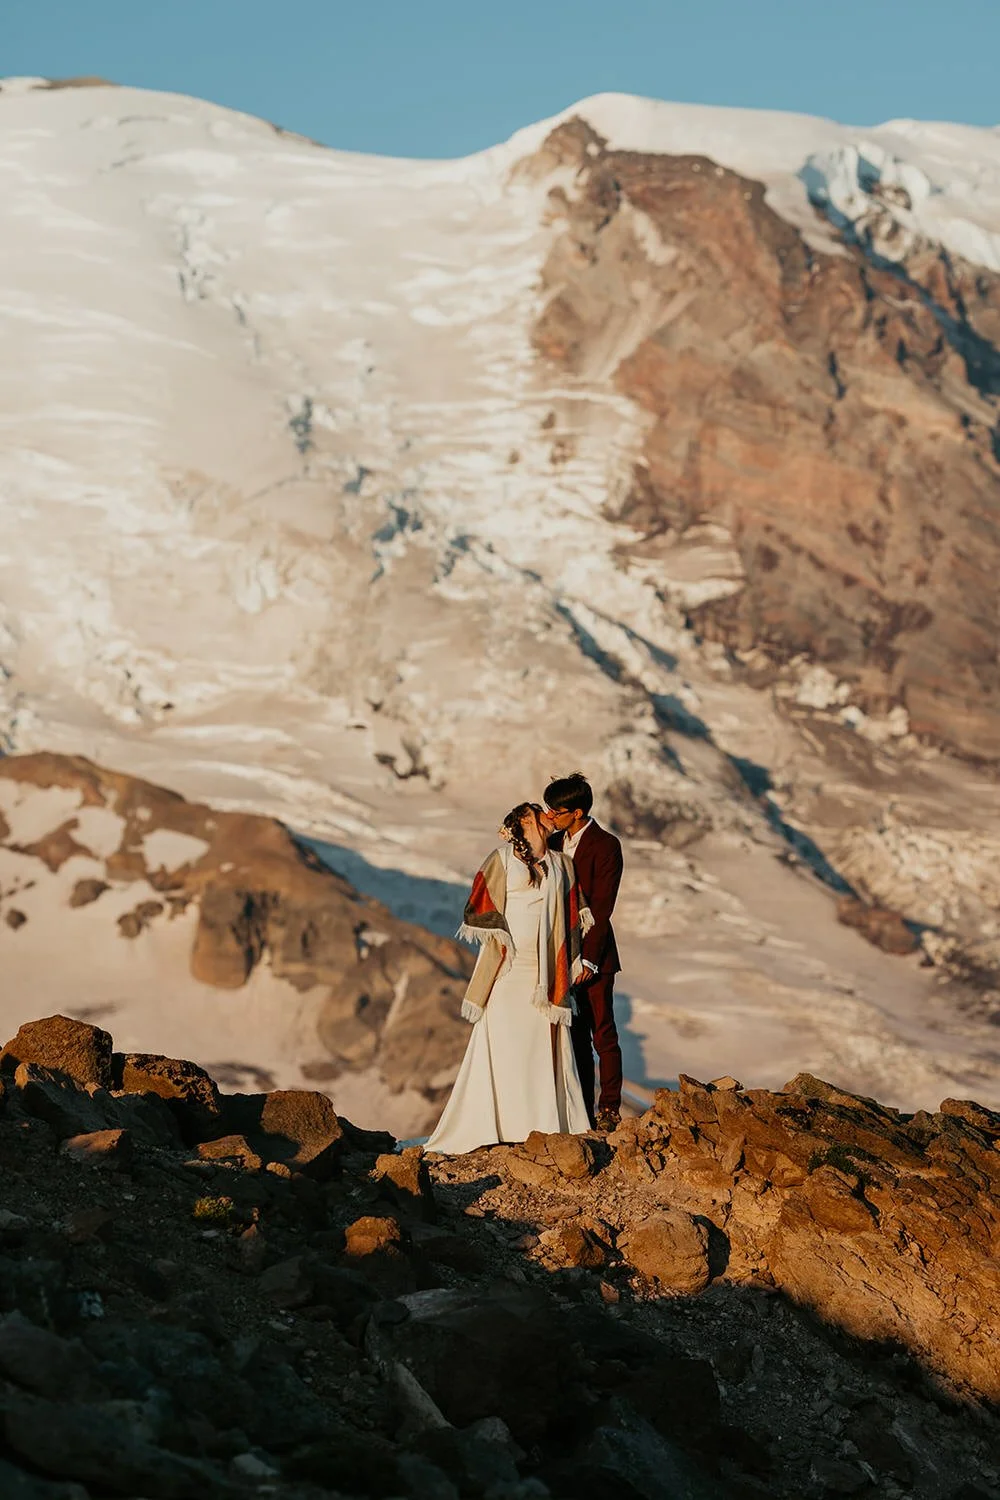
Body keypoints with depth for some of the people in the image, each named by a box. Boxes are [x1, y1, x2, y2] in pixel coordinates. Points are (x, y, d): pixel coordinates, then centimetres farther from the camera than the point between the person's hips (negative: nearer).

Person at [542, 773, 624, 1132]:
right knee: (575, 1035, 10)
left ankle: (610, 1109, 7)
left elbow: (601, 908, -15)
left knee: (603, 1035, 0)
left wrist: (588, 960, -18)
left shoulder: (605, 846, -12)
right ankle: (581, 1111, 15)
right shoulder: (555, 842, 9)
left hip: (593, 956, -6)